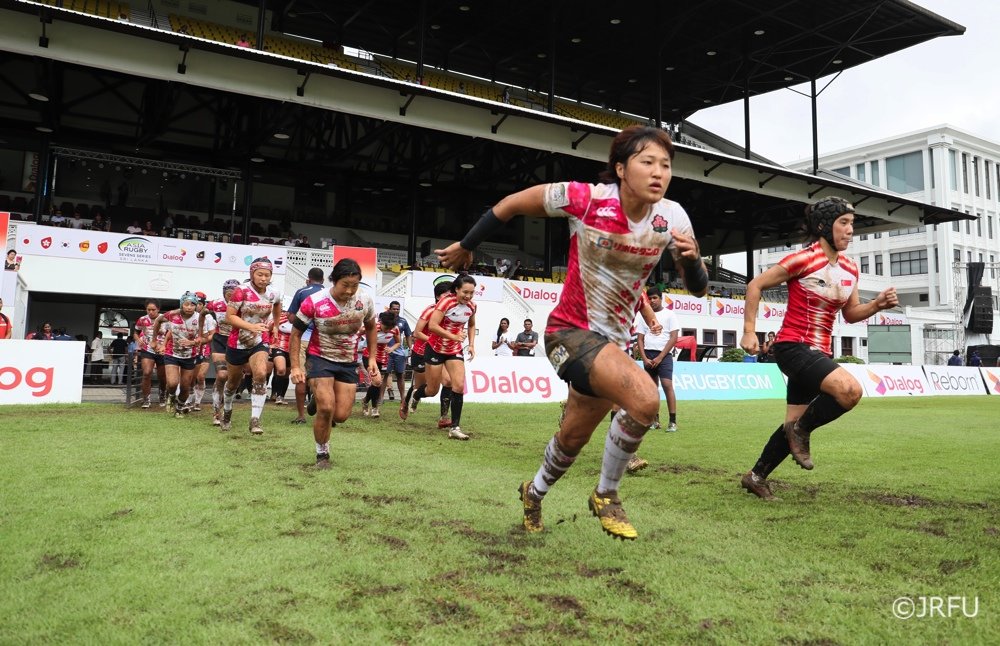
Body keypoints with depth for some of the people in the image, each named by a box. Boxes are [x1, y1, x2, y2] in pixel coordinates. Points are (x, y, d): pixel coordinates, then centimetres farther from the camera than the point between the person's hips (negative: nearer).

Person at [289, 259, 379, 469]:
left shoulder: (365, 301, -11)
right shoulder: (314, 302, -20)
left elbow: (370, 327, 10)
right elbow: (296, 334, -7)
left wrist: (372, 358, 4)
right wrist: (295, 367, -14)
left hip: (349, 363, 3)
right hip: (320, 359, -3)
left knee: (341, 415, -1)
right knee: (326, 408, -17)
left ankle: (320, 400, 35)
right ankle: (322, 453, 7)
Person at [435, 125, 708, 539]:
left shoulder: (671, 217, -8)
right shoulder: (586, 198, -20)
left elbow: (698, 288, -1)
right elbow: (511, 204, -8)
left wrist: (691, 259, -24)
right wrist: (465, 247, 2)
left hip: (614, 339, 6)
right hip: (570, 331, -5)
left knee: (574, 437, 18)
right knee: (645, 399, -29)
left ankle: (534, 493, 50)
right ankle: (606, 495, -4)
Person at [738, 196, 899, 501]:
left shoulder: (850, 269, 10)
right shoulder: (803, 260, -11)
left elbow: (850, 314, 17)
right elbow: (755, 286, -7)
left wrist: (878, 304, -3)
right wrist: (749, 331, -12)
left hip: (819, 353, 8)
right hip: (792, 347, -8)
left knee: (795, 423, 10)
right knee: (850, 389, -29)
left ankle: (756, 476, 25)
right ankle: (801, 430, -4)